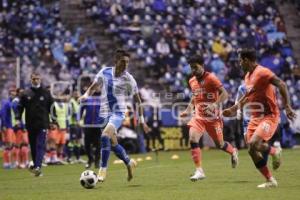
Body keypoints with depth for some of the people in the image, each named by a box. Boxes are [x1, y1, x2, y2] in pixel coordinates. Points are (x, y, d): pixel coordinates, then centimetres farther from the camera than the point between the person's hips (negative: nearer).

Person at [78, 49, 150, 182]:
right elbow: (94, 87, 12)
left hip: (118, 113, -5)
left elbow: (137, 100, 0)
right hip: (105, 113, 5)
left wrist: (141, 120, 0)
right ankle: (129, 163, 36)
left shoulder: (128, 79, -9)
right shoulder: (104, 72, -1)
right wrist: (86, 95, -10)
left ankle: (102, 170, -20)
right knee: (113, 143, 11)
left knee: (105, 136, -27)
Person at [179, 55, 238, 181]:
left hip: (213, 117, -5)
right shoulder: (192, 81, 7)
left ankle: (233, 152, 43)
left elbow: (224, 94, -19)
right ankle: (199, 171, -15)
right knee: (193, 139, -18)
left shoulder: (211, 78, -13)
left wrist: (215, 105, -34)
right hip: (199, 116, 5)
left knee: (219, 144, 7)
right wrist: (188, 110, 14)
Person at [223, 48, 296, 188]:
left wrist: (287, 107, -28)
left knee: (253, 144, -26)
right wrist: (234, 109, 26)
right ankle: (270, 181, 12)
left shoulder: (262, 72, -15)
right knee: (253, 152, 2)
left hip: (269, 116, -9)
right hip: (255, 117, 9)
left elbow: (281, 85, -22)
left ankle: (275, 151, 3)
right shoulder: (248, 76, 13)